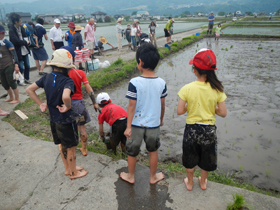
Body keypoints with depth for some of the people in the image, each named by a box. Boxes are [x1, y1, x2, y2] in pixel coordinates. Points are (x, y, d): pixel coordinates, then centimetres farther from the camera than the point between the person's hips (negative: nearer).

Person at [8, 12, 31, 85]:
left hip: (25, 50, 6)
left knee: (27, 66, 13)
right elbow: (16, 41, -23)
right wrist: (25, 42, -11)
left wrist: (26, 40, -13)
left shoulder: (21, 28, 3)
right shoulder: (11, 30, -16)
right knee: (21, 67, 0)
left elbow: (25, 36, 9)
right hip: (18, 52, -6)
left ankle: (26, 79, 31)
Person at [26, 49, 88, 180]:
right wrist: (68, 106, -25)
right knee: (71, 148, 13)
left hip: (53, 120, 7)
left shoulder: (47, 78, -1)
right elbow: (66, 96, -45)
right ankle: (73, 173, 31)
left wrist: (40, 104, 5)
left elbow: (29, 89, 4)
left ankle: (67, 169, 43)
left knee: (63, 146, 25)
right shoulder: (68, 81, -25)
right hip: (66, 121, -7)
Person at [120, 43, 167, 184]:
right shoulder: (161, 83, -8)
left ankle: (130, 176, 39)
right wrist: (161, 119, 18)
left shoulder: (134, 83, -20)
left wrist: (128, 127, -10)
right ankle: (153, 177, 39)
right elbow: (162, 105, 1)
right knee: (153, 151, 22)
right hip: (154, 123, 3)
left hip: (136, 124, -2)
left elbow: (131, 106, -17)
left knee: (132, 152, 19)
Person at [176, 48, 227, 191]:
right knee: (206, 158, 25)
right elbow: (223, 113, -9)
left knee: (190, 158, 22)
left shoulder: (187, 88, -18)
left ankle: (189, 182, 42)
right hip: (209, 129, 2)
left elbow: (179, 111, -16)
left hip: (192, 129, -1)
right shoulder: (217, 89, -13)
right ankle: (203, 182, 47)